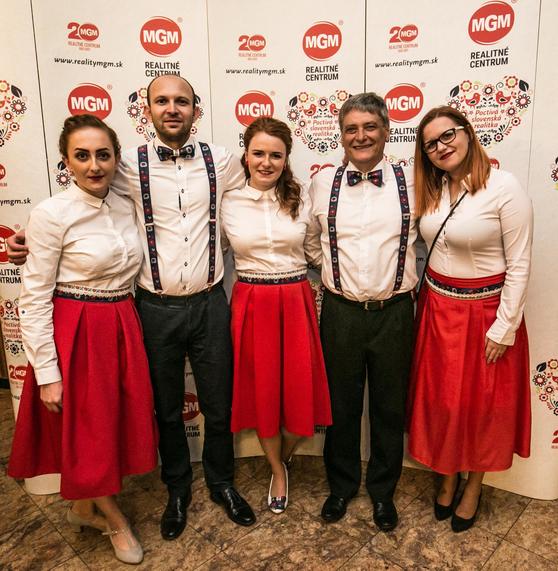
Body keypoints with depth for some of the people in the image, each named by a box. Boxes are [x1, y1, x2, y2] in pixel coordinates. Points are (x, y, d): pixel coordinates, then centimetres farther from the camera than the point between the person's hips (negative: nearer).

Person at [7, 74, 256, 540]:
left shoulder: (222, 161, -1)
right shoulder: (129, 166, -3)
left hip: (210, 304, 1)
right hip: (157, 308, 0)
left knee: (218, 405, 14)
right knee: (167, 409, 17)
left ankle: (222, 483, 42)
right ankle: (178, 490, 43)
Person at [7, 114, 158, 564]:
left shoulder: (126, 207, 3)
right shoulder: (51, 215, -13)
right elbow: (35, 299, -12)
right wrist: (47, 372, -13)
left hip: (123, 329, 6)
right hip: (75, 334, -6)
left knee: (121, 423, 16)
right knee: (87, 431, 9)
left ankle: (84, 508, 42)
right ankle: (113, 518, 35)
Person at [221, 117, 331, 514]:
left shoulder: (301, 198, 2)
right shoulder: (229, 203, 0)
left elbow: (316, 252, 9)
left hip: (296, 302, 1)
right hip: (251, 304, 0)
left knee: (301, 391, 5)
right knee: (261, 390, 10)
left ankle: (284, 457, 39)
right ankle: (277, 472, 36)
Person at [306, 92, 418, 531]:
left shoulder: (412, 181, 0)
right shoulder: (323, 182, 2)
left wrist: (417, 281, 4)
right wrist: (328, 277, 7)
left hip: (395, 312, 0)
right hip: (341, 311, 0)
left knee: (390, 407, 15)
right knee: (342, 404, 15)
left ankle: (383, 490, 39)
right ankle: (342, 484, 39)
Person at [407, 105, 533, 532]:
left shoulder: (504, 187, -14)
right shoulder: (433, 189, 3)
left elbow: (519, 264, -14)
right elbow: (432, 249, 7)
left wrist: (504, 327, -14)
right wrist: (430, 297, 0)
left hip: (484, 311, -5)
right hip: (437, 308, 5)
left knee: (482, 401, 11)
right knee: (440, 398, 14)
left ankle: (473, 487, 35)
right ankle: (448, 477, 38)